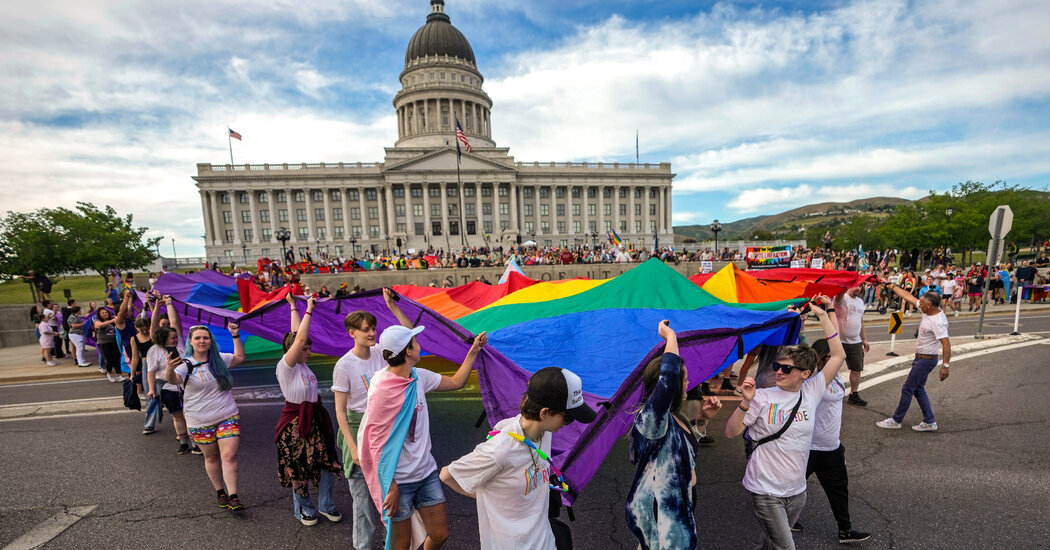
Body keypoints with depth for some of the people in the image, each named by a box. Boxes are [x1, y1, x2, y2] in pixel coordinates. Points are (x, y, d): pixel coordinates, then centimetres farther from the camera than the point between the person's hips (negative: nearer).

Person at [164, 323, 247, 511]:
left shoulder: (219, 359, 5)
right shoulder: (186, 364, -8)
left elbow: (240, 357, 21)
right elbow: (174, 379, -27)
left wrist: (235, 336, 18)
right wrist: (170, 369, -49)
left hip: (228, 417, 2)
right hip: (200, 422, -1)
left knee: (229, 455, -7)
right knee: (211, 457, 13)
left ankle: (233, 496, -4)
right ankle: (220, 492, 31)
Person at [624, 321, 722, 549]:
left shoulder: (673, 419, 1)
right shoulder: (651, 419, -30)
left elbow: (685, 447, 19)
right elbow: (668, 378, -47)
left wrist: (703, 418, 5)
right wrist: (670, 336, -37)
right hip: (658, 513, -9)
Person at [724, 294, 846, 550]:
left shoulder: (811, 392, -1)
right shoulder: (762, 397, -11)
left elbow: (839, 355, 0)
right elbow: (730, 432, -13)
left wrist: (824, 316, -1)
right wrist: (746, 402, -27)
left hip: (797, 491, 4)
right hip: (764, 492, -4)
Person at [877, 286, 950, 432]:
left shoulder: (938, 322, -25)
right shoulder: (928, 310, -1)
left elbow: (946, 345, -27)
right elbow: (908, 296, 10)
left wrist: (945, 366, -27)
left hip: (926, 360, -9)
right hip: (920, 357, 9)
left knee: (907, 388, 0)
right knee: (918, 389, 16)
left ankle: (896, 420, 10)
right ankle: (929, 422, 25)